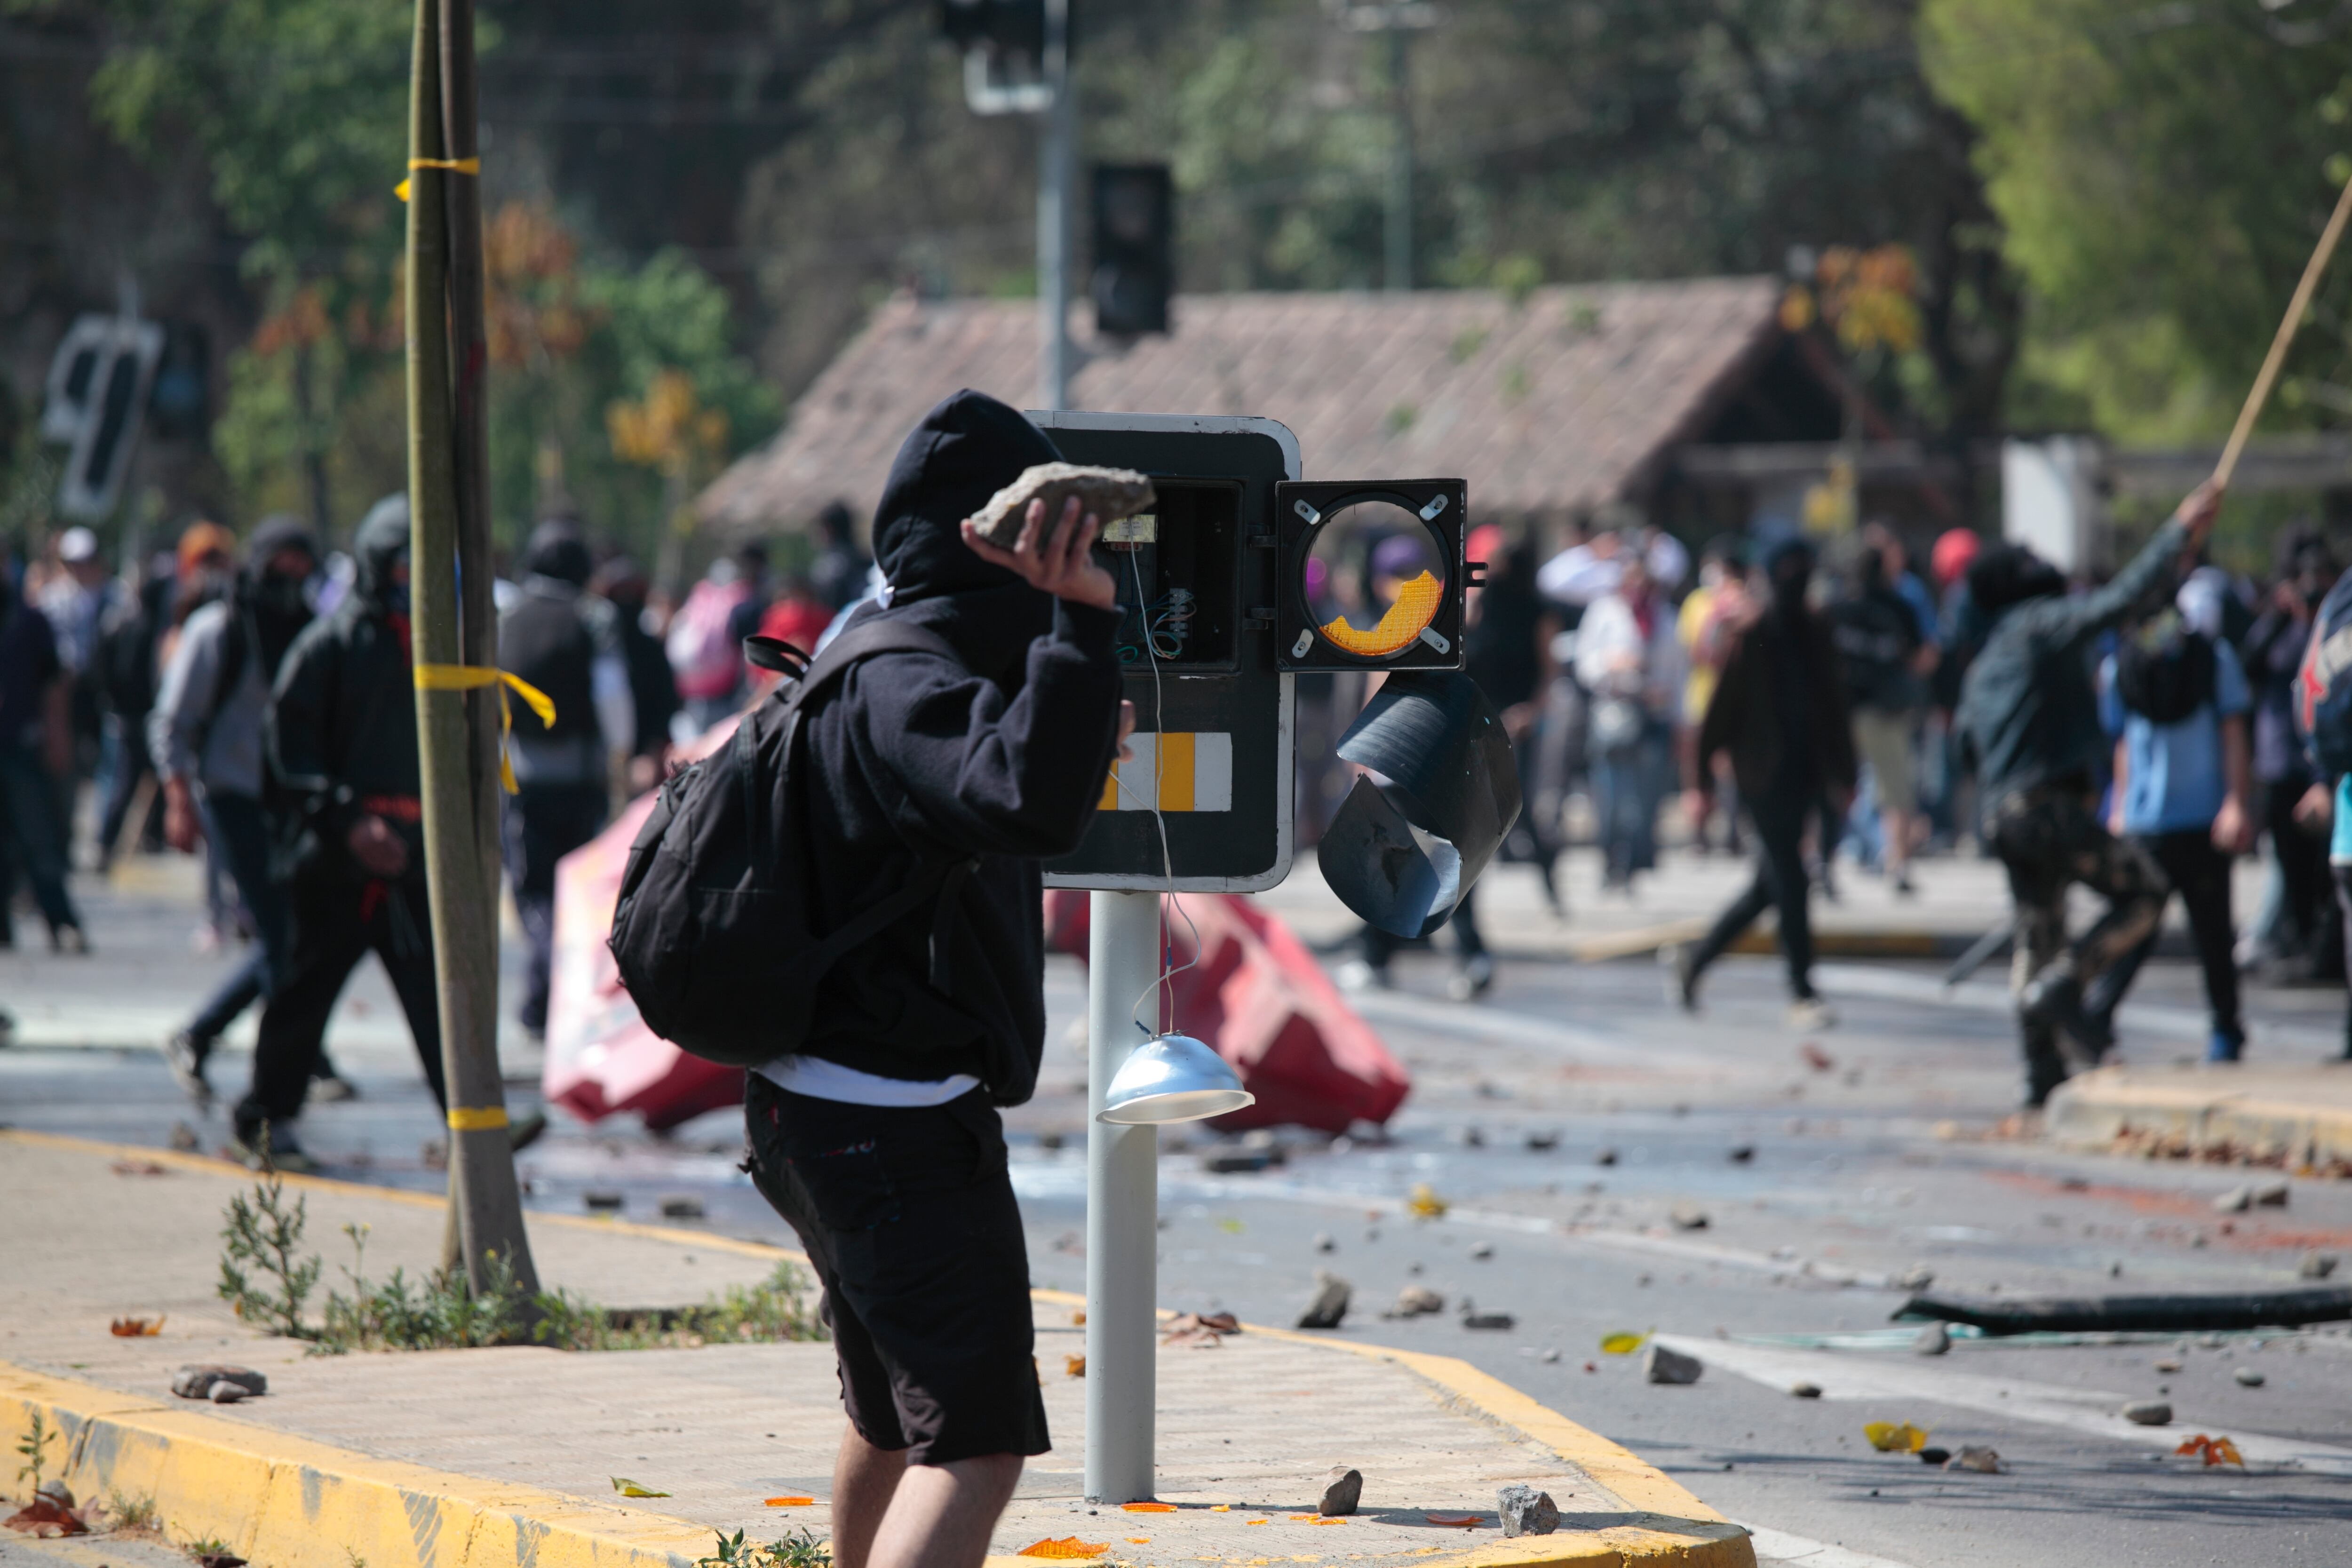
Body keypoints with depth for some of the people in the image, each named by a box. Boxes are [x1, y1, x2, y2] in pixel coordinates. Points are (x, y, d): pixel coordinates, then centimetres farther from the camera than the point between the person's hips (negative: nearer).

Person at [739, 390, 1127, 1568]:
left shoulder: (874, 666, 13)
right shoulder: (912, 693, -19)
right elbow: (1032, 807, -40)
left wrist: (1077, 743, 34)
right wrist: (1079, 622, -45)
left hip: (818, 1110, 11)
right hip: (898, 1124, -11)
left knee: (893, 1423, 27)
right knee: (977, 1443, -17)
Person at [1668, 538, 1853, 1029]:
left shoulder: (1814, 633, 9)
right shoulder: (1750, 636, -9)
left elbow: (1832, 704, 16)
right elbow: (1722, 707, -7)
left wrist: (1841, 772, 15)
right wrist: (1703, 780, -8)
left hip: (1803, 771, 7)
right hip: (1764, 773, -7)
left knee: (1770, 885, 11)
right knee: (1789, 882, -7)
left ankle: (1693, 960, 25)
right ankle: (1802, 993, -1)